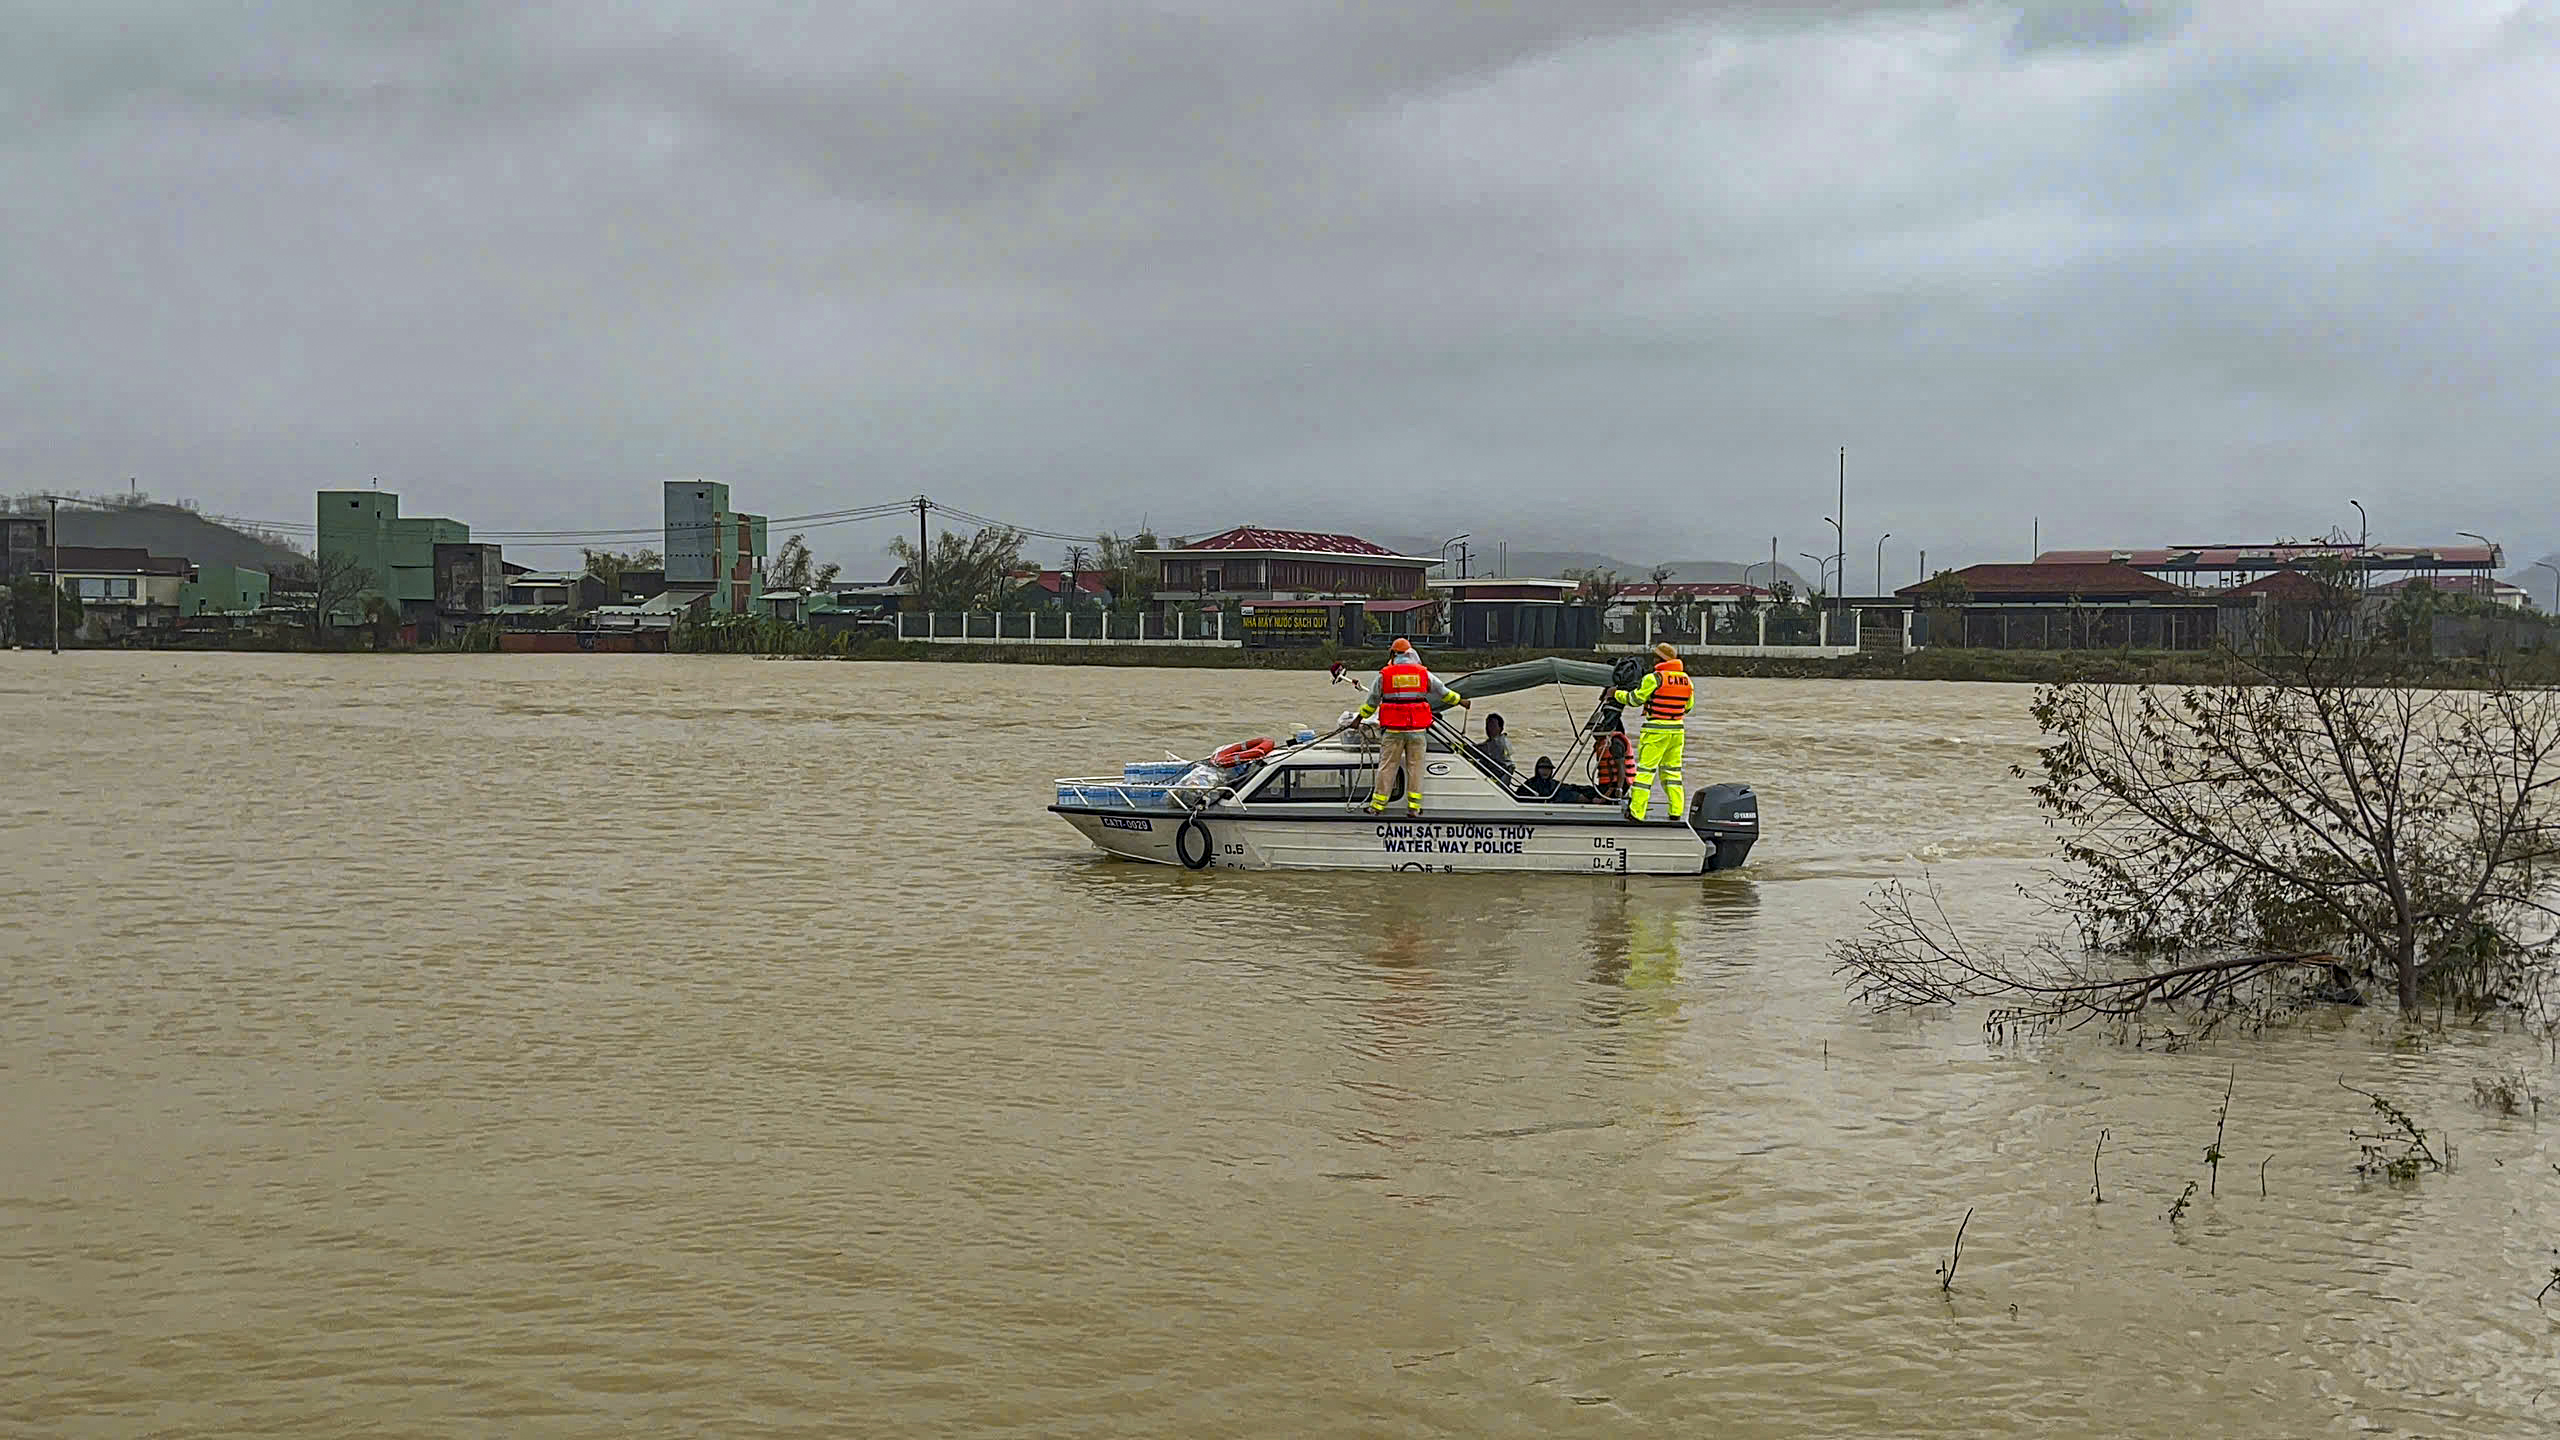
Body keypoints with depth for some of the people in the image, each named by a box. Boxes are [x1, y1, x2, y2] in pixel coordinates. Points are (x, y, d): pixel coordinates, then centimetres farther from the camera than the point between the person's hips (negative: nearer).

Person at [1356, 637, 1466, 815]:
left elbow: (1372, 702, 8)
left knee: (1386, 766, 4)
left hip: (1393, 731, -1)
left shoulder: (1384, 675, 0)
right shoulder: (1424, 674, 5)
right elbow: (1444, 692, 18)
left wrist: (1360, 718, 23)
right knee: (1415, 766, 8)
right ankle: (1414, 806, 8)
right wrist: (1460, 700, 36)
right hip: (1417, 730, 1)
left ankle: (1378, 805, 7)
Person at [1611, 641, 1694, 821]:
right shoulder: (1686, 679, 7)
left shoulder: (1654, 678, -12)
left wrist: (1616, 694, 10)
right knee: (1672, 769, 15)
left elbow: (1635, 699, -6)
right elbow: (1688, 706, 15)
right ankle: (1676, 812, 12)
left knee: (1645, 769, -2)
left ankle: (1636, 812, -2)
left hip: (1656, 730, -6)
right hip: (1677, 730, 6)